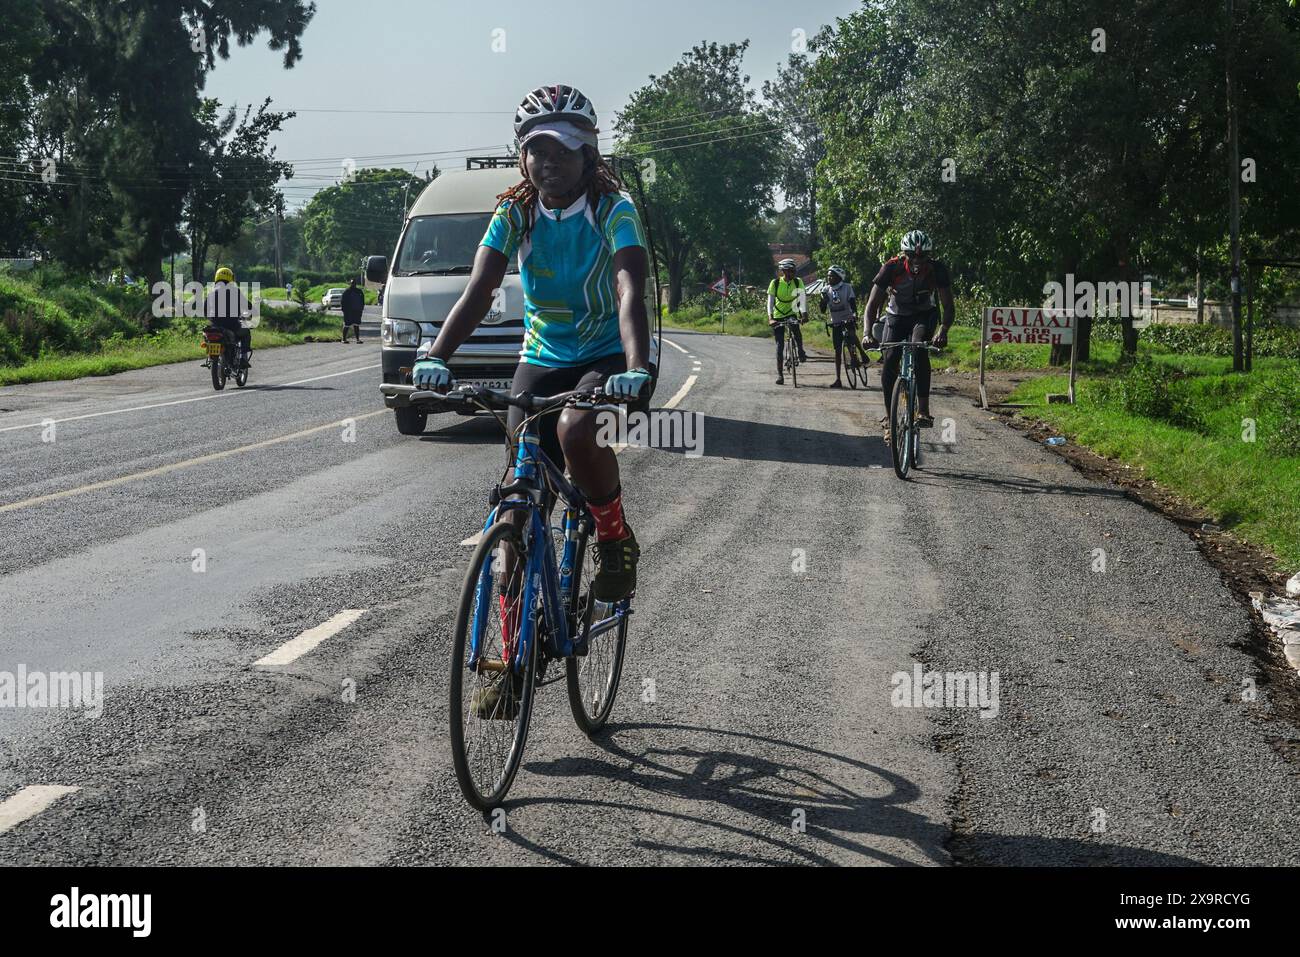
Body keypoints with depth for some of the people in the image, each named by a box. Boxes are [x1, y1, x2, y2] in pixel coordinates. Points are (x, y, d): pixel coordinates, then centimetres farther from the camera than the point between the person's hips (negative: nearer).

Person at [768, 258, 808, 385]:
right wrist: (770, 318, -32)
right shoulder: (775, 283, -13)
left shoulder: (798, 282, -10)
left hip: (792, 314, 1)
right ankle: (780, 374, 3)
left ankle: (801, 352, -1)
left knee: (797, 332, -29)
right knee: (780, 345, -4)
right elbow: (770, 301, -19)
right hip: (778, 316, -1)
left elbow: (803, 299, -19)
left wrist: (804, 314, -34)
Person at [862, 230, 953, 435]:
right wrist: (867, 333, -42)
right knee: (889, 362, -11)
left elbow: (948, 306, -26)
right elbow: (872, 303, -26)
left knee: (919, 349, -30)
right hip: (897, 316, 1)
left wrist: (943, 331, -46)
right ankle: (889, 416, 5)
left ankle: (923, 410, -29)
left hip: (924, 316, -1)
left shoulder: (937, 269, -26)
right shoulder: (891, 268, -27)